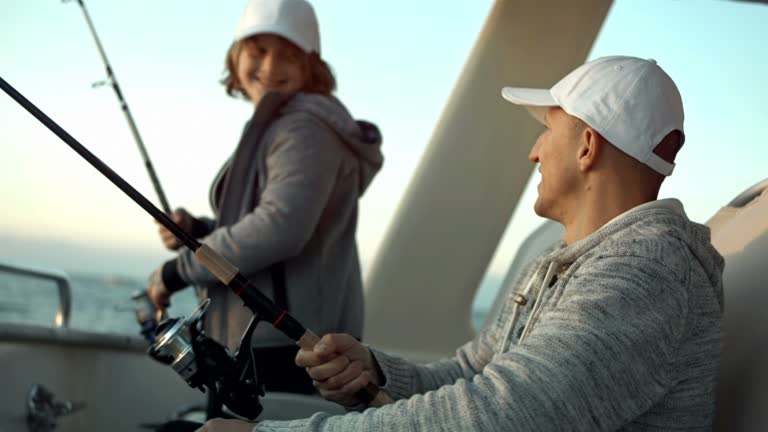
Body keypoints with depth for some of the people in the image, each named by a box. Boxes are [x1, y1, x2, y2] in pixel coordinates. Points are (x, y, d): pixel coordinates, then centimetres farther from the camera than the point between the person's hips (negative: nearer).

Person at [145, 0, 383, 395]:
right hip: (262, 344, 10)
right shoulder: (272, 129, 18)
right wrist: (196, 230, 5)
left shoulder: (306, 126, -12)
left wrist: (177, 271, -16)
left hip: (288, 349, -10)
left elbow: (280, 229, -25)